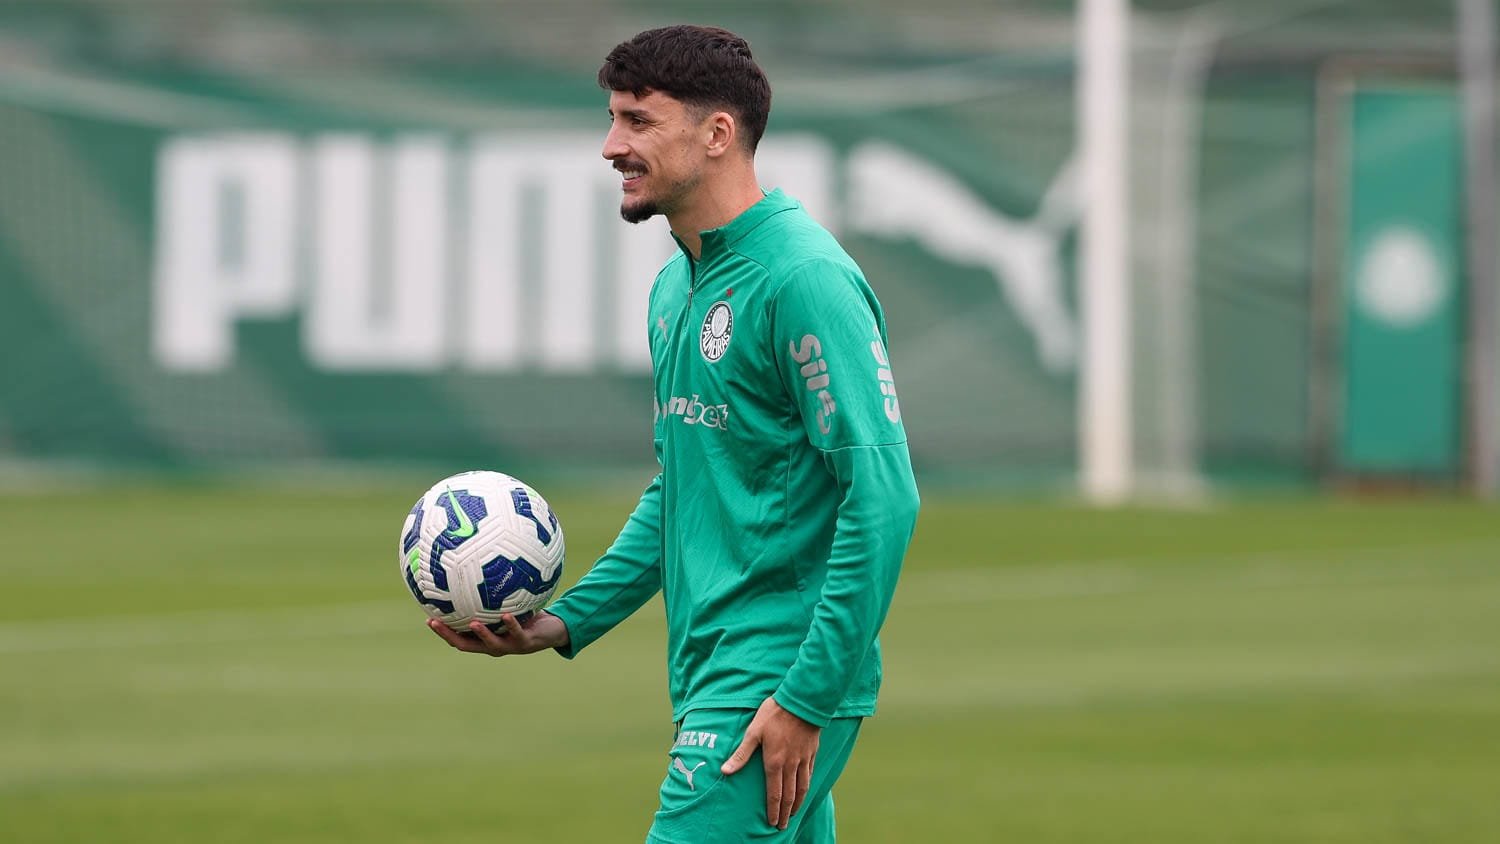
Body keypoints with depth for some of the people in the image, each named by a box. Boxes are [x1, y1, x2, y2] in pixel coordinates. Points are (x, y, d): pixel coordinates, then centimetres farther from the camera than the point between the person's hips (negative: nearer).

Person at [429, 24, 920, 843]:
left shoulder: (802, 279, -14)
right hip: (710, 682, 9)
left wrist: (808, 697, -21)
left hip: (771, 687, -9)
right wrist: (568, 622, 15)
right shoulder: (677, 288, 16)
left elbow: (882, 497, -19)